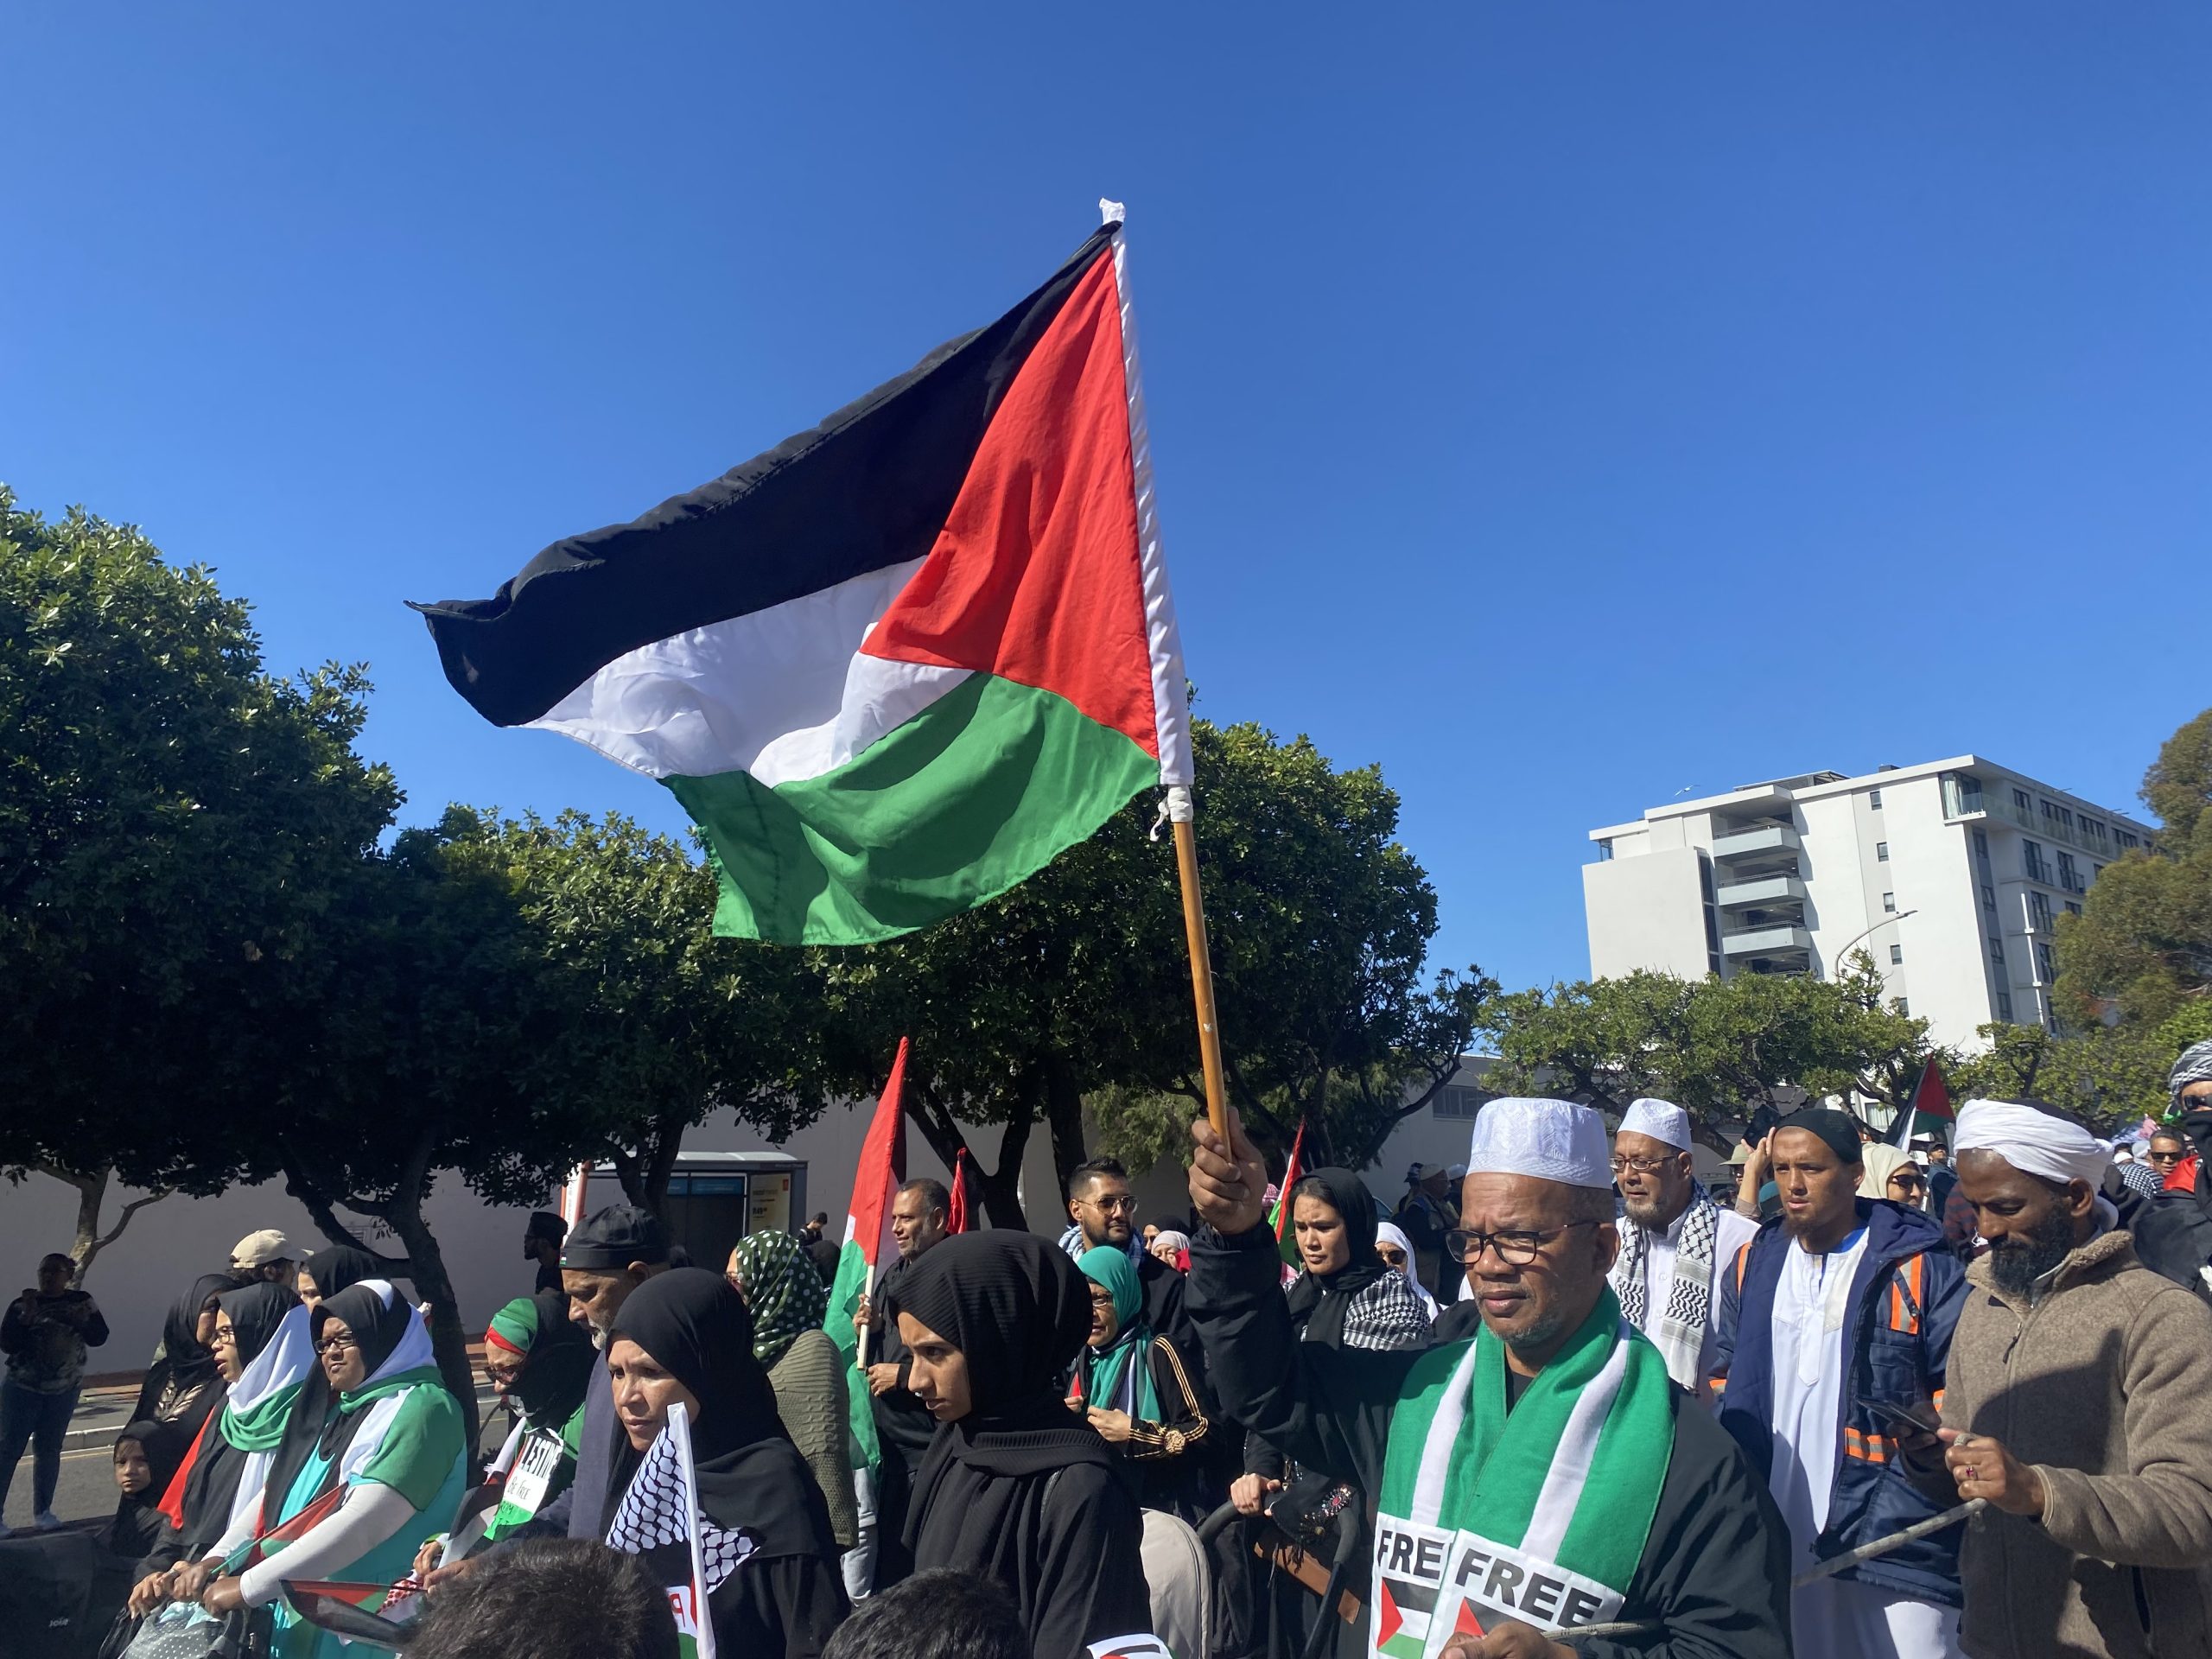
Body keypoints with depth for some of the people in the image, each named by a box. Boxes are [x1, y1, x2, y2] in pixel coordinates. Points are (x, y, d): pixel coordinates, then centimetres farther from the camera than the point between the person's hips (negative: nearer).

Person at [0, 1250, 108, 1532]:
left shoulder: (81, 1301, 1)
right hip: (23, 1389, -2)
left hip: (64, 1391, 2)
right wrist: (27, 1316, -22)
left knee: (49, 1449, 8)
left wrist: (84, 1321, -22)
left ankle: (42, 1511, 17)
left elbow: (99, 1338, -4)